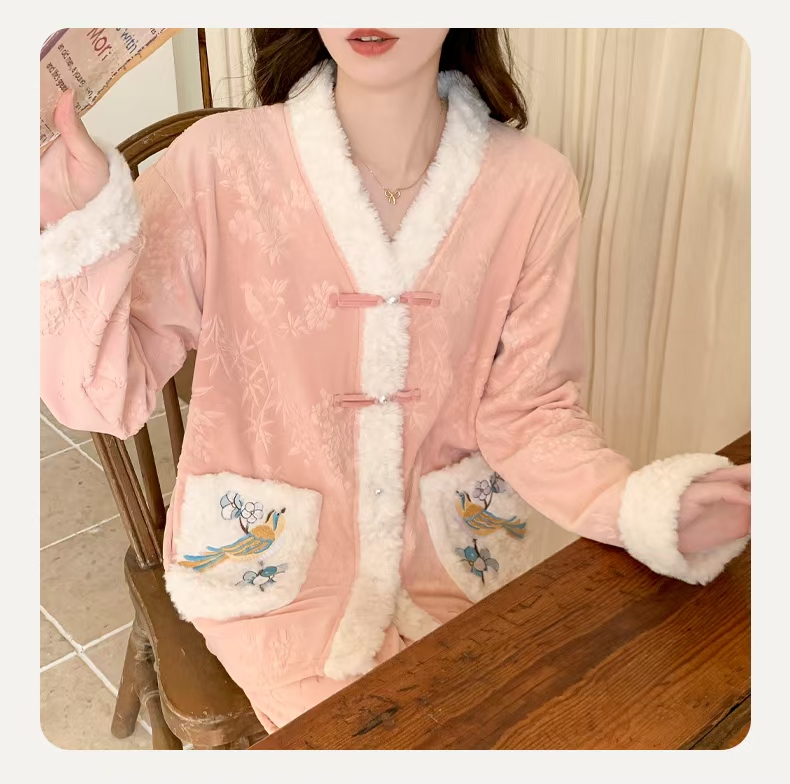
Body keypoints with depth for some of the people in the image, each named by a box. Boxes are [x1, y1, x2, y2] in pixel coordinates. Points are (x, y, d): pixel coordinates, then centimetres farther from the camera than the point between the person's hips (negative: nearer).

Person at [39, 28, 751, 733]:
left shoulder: (532, 184, -11)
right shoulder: (220, 162, -16)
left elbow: (527, 410, -7)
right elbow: (108, 395, -15)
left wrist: (645, 507, -24)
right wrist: (79, 232, -32)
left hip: (451, 562, 2)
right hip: (272, 571, -2)